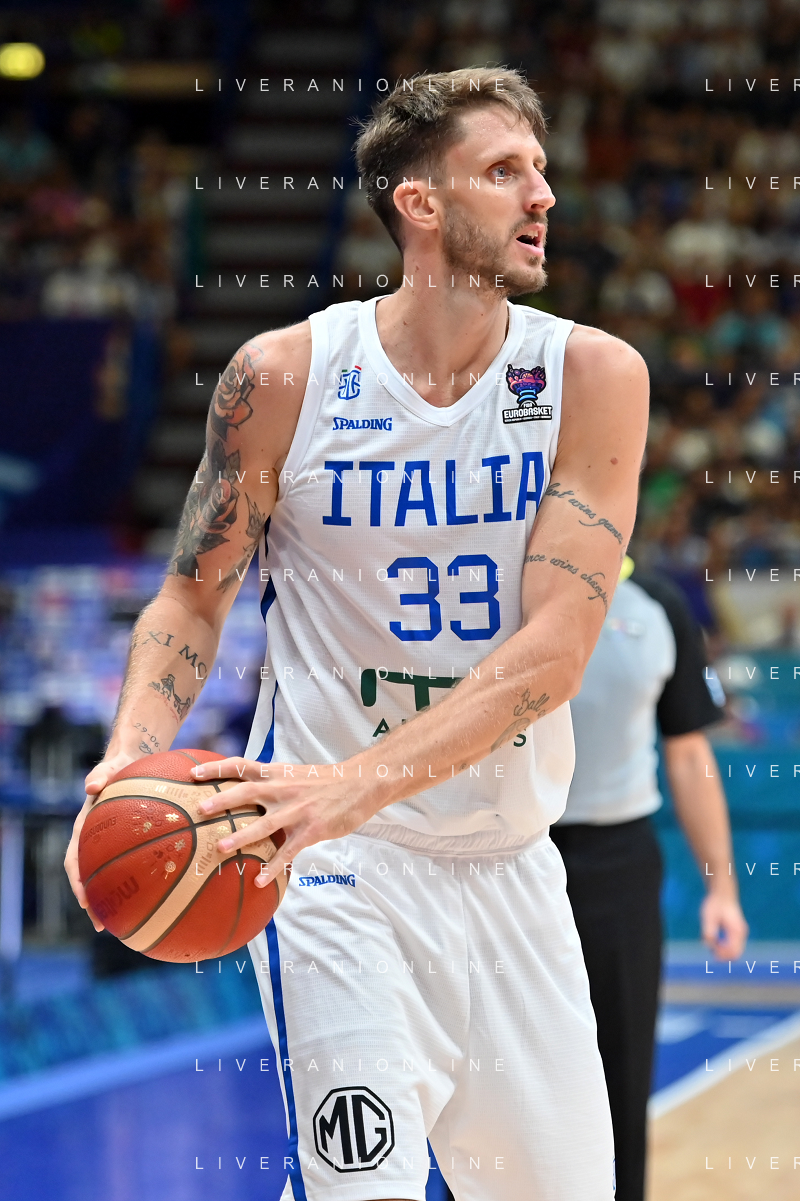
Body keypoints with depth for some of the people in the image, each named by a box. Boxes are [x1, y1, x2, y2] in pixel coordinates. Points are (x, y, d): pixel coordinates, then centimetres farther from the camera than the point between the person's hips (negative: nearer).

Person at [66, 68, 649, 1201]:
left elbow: (555, 647, -17)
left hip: (510, 860, 3)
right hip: (334, 863, -3)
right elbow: (193, 596, 4)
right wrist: (133, 756, -17)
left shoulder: (594, 376, -7)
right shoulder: (284, 375, -8)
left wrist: (359, 783, -30)